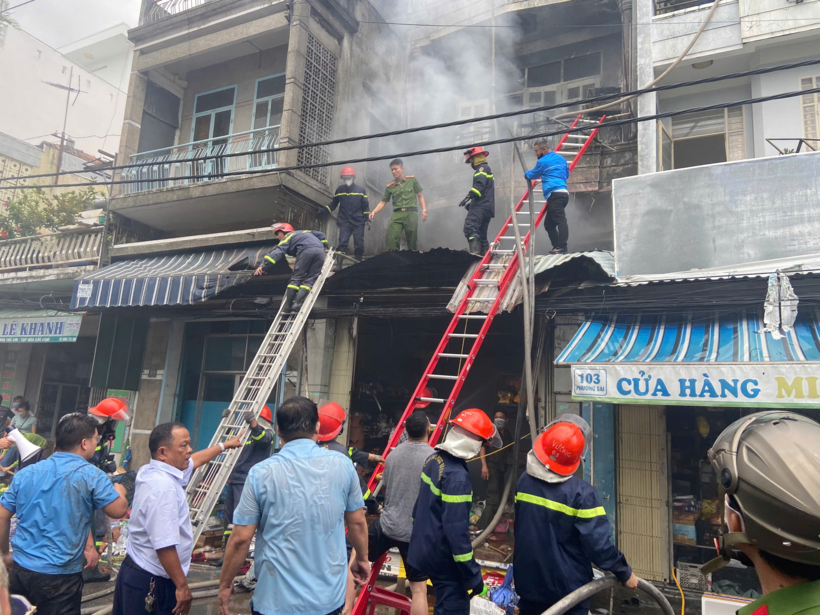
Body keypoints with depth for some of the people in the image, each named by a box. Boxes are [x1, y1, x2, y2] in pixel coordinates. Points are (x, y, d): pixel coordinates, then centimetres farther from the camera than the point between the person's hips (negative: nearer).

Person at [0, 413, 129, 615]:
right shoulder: (91, 475, -12)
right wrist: (119, 491, 10)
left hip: (20, 570, 5)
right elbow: (119, 511, -11)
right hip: (60, 576, -5)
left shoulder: (26, 473, 4)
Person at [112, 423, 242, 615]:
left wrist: (224, 445, 36)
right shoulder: (162, 486, -27)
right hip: (152, 582, -10)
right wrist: (182, 586, -22)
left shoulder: (154, 471, 3)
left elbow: (194, 460, 23)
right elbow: (165, 546, -30)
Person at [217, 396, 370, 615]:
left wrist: (225, 583, 7)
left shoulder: (261, 473, -13)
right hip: (330, 597, 3)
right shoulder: (342, 465, -7)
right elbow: (357, 522, 3)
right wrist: (362, 558, 21)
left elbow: (240, 539, -9)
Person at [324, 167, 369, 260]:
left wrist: (367, 219, -2)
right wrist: (325, 210, 2)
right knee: (342, 243, -10)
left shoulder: (360, 190, 3)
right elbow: (334, 203, 17)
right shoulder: (339, 190, 7)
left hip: (358, 222, 0)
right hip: (344, 222, 0)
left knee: (359, 244, 3)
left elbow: (365, 206, 5)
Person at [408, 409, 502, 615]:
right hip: (443, 557, -9)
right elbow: (457, 530, -28)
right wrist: (473, 575, -21)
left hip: (425, 549, 9)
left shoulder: (434, 460, 2)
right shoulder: (456, 476, -26)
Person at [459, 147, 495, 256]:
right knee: (482, 235, 12)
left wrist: (469, 197, -24)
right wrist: (471, 202, 26)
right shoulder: (486, 170, 32)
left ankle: (475, 252, -42)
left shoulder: (483, 168, 0)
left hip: (481, 206, -11)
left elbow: (479, 185, -18)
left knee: (470, 227, -26)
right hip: (487, 207, 11)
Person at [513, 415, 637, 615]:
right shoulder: (581, 493, -23)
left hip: (528, 581, 5)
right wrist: (624, 572, -6)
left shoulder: (524, 481, -4)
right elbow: (598, 543, -21)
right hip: (567, 586, -4)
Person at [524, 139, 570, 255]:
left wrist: (526, 174, 36)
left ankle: (562, 248, -28)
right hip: (563, 192, 9)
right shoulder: (561, 158, 22)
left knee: (560, 220, -19)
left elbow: (533, 175, 15)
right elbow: (567, 173, 33)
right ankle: (557, 247, 10)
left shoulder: (543, 162, -1)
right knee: (548, 223, 13)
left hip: (555, 194, -9)